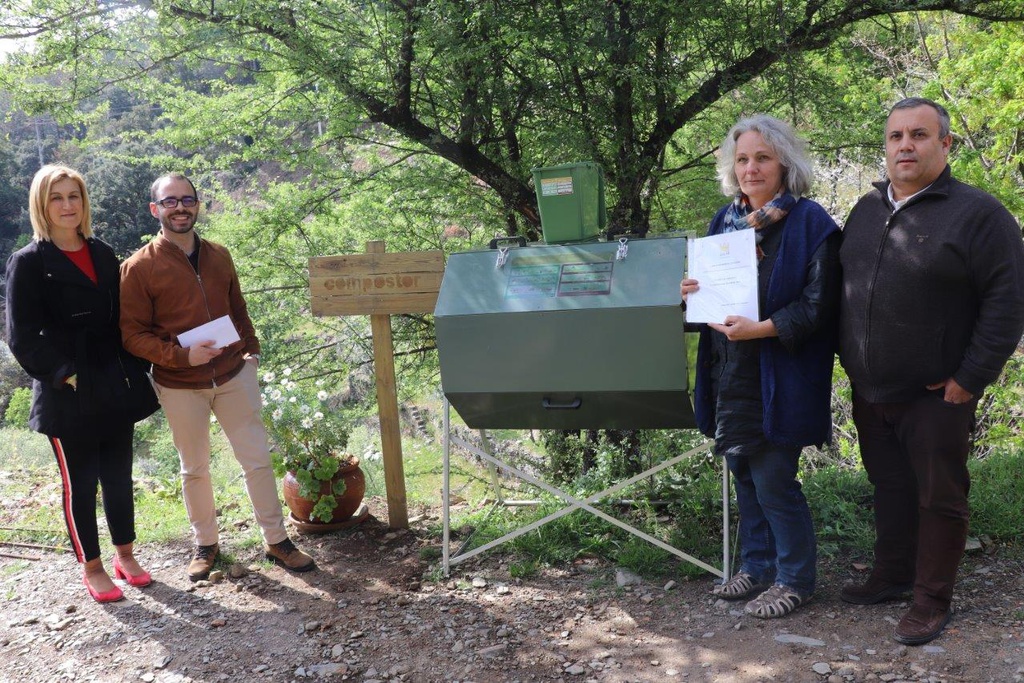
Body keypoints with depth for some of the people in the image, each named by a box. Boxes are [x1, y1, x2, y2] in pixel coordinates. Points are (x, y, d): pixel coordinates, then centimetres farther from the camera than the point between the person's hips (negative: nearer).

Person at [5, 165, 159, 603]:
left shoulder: (103, 255, 11)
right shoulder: (28, 263, -5)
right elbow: (23, 337, -9)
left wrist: (132, 371, 5)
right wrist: (65, 375, -18)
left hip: (115, 388, 5)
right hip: (68, 396, -5)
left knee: (119, 476, 13)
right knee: (80, 484, 5)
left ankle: (125, 554, 28)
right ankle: (91, 568, 19)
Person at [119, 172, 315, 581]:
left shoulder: (219, 256, 6)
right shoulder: (139, 268, -8)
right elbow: (132, 334, -9)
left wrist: (251, 350, 6)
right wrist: (181, 355, -21)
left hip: (233, 375, 3)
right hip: (180, 385, -3)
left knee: (258, 459, 5)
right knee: (194, 469, 11)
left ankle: (276, 540, 18)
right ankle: (206, 544, 29)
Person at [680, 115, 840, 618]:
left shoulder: (810, 223, -11)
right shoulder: (725, 220, 10)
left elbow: (819, 304, -15)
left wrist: (763, 328, -26)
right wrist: (692, 293, -2)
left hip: (780, 378, -7)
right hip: (731, 375, 7)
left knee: (772, 482, -1)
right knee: (744, 474, 16)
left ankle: (795, 578, 19)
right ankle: (757, 567, 33)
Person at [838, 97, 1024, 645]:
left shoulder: (978, 214, -10)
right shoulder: (866, 210, 9)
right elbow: (844, 286, 19)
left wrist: (971, 378, -16)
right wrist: (850, 361, 12)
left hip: (935, 396, -6)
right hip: (870, 393, 6)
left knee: (938, 497, 5)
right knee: (889, 487, 18)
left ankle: (933, 599, 18)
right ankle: (891, 574, 34)